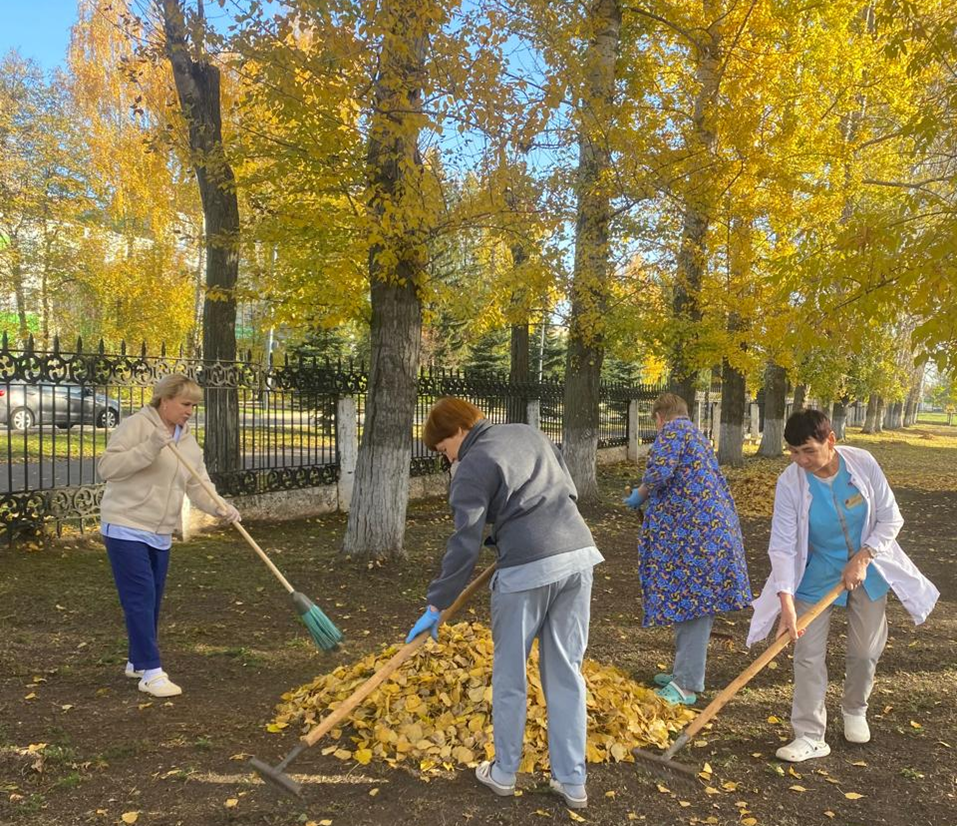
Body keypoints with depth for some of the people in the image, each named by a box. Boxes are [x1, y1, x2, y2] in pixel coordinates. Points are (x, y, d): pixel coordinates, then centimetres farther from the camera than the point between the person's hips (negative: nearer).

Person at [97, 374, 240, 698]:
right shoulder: (137, 425, -12)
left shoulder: (188, 441, 10)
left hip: (160, 534, 7)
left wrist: (221, 507, -14)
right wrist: (150, 448, -30)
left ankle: (138, 661, 31)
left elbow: (198, 486, 5)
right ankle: (150, 672, -6)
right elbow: (107, 467, -20)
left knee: (152, 599, 15)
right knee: (141, 598, -9)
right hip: (126, 528, -7)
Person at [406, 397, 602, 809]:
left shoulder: (472, 468, -4)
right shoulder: (529, 433, 17)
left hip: (528, 569, -6)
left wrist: (436, 605, -3)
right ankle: (571, 782, 19)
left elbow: (465, 543, -9)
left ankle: (503, 773, 26)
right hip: (579, 554, 7)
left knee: (509, 675, 12)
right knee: (566, 672, 14)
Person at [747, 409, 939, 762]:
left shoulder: (863, 463, -19)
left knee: (866, 650, 13)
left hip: (867, 571, 2)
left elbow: (890, 518, -8)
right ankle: (810, 737, 5)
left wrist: (863, 557, -19)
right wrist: (786, 602, -32)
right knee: (808, 654, -5)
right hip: (816, 577, -1)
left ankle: (855, 711, 40)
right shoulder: (790, 483, -23)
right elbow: (783, 545, -24)